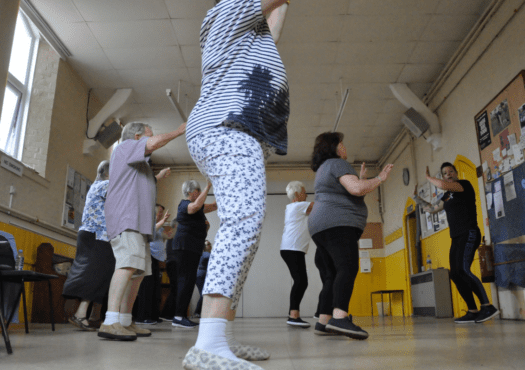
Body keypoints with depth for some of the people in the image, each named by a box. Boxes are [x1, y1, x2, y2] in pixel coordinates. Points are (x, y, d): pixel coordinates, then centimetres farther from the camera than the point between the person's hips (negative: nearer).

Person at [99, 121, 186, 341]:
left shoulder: (138, 163, 32)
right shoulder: (126, 146, 4)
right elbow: (154, 143, -15)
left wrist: (158, 177, 40)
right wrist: (178, 131, -3)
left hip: (138, 223, 11)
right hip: (125, 218, -11)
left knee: (138, 272, 7)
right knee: (129, 264, -26)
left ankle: (126, 322, 11)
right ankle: (110, 323, -33)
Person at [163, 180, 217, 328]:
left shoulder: (189, 205, 22)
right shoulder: (185, 205, -9)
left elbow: (213, 206, 26)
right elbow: (196, 206, -33)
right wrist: (208, 188, -28)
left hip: (191, 249, 10)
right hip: (185, 247, -10)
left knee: (186, 281, 9)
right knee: (186, 280, -14)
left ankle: (179, 316, 14)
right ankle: (178, 316, -14)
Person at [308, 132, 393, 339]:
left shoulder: (323, 169, 30)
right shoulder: (337, 163, -1)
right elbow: (355, 189, -16)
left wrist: (361, 180, 36)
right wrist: (379, 179, -1)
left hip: (321, 227, 11)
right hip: (337, 223, -11)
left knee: (331, 276, 7)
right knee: (348, 268, -24)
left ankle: (323, 322, 4)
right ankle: (339, 317, -39)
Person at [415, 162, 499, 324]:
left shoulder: (465, 184, -3)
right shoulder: (447, 196, 19)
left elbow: (442, 185, -21)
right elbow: (432, 209, 29)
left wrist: (428, 177, -4)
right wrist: (417, 197, 23)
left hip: (469, 234, -9)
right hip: (456, 238, 9)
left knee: (463, 269, -23)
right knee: (455, 274, 2)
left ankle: (488, 306, -17)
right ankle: (473, 311, 6)